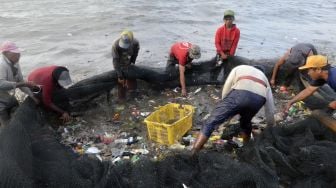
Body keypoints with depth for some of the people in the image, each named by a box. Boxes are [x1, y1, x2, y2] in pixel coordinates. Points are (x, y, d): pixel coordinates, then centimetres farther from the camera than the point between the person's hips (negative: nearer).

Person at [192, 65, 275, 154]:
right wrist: (271, 126, 51)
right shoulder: (264, 77, 42)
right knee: (245, 122, 34)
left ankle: (192, 155, -2)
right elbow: (270, 106, 40)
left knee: (211, 122, 2)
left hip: (240, 94, -3)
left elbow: (225, 91, 22)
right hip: (259, 98, 4)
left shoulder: (239, 68, 37)